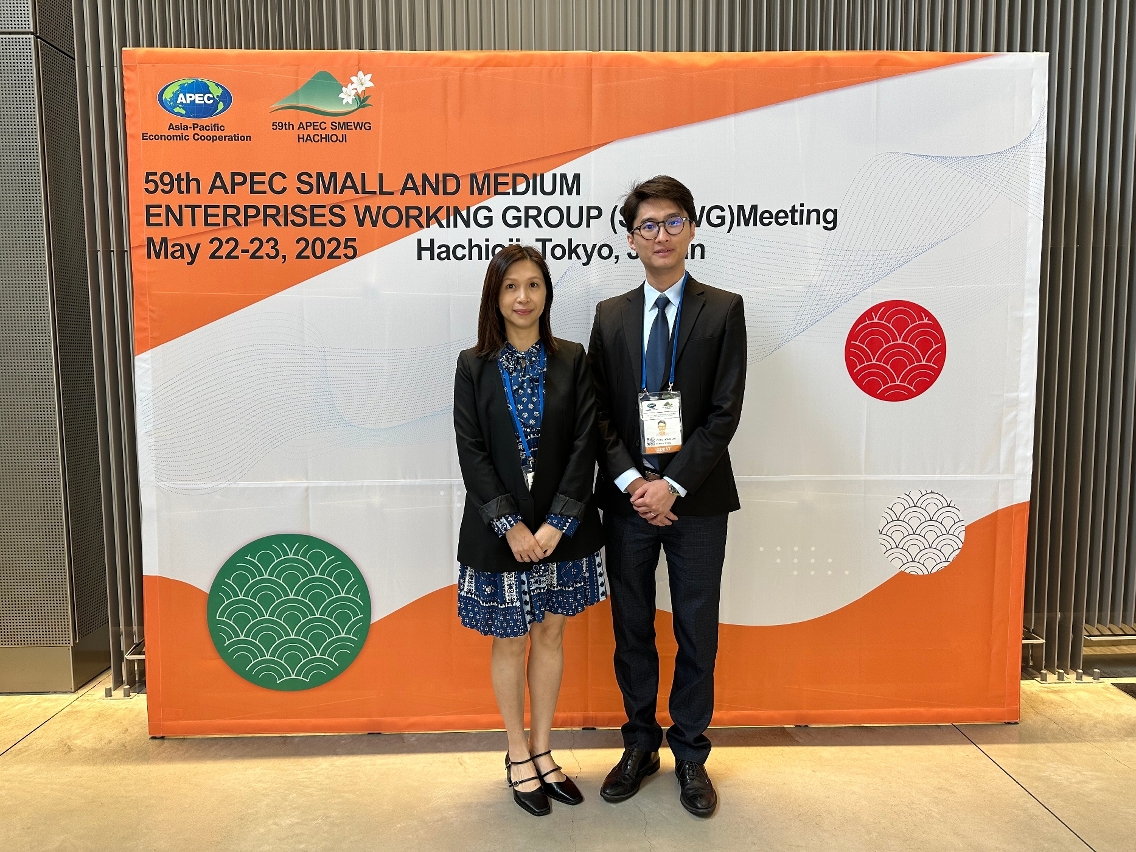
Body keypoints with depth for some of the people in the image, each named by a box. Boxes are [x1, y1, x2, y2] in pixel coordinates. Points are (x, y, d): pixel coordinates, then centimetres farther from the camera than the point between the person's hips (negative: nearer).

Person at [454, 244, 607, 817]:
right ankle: (518, 755, 30)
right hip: (500, 529, -1)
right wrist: (511, 525, -15)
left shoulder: (571, 361, 0)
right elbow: (472, 453, -7)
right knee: (510, 641, 11)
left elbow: (584, 445, -5)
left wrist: (556, 524, -13)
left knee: (550, 636, 13)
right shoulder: (474, 366, -2)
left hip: (561, 528, 2)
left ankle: (542, 751, 31)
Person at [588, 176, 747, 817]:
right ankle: (640, 745, 32)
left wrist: (672, 485, -15)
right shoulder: (610, 316, 7)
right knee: (632, 630, 13)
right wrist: (632, 481, -10)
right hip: (627, 498, 2)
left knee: (697, 634, 9)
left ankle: (691, 756, 28)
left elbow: (725, 411, -8)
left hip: (696, 501, -2)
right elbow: (600, 412, 3)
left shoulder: (723, 310, 0)